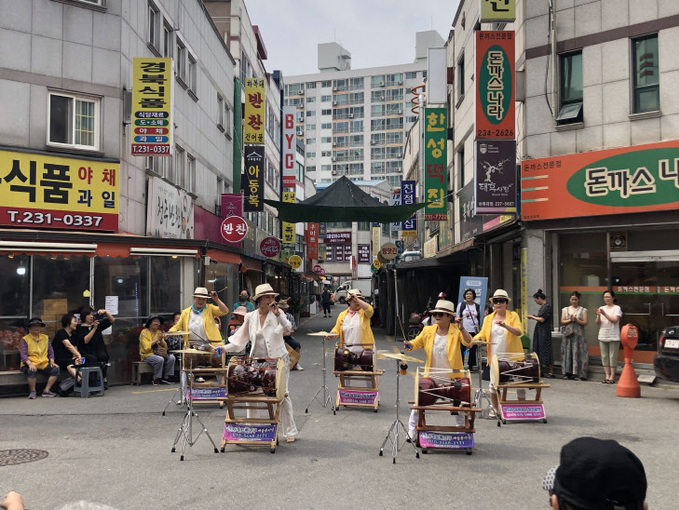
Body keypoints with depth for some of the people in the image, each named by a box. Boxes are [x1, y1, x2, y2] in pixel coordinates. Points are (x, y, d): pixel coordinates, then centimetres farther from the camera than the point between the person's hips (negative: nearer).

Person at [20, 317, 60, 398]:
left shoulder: (45, 337, 17)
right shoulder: (25, 339, 3)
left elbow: (50, 351, 16)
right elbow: (23, 354, -7)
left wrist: (52, 361, -1)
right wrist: (30, 364, -23)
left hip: (44, 363, 4)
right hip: (31, 363, -4)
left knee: (55, 369, -22)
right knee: (31, 371, -37)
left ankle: (46, 391, -11)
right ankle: (32, 391, -13)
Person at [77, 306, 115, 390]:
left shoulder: (98, 324, 14)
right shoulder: (80, 328, 5)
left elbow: (112, 320, 15)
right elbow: (85, 341, -10)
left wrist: (105, 312, -1)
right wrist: (94, 328, -12)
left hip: (99, 352, 3)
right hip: (87, 354, -2)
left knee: (103, 356, -31)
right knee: (93, 359, -34)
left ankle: (104, 379, -17)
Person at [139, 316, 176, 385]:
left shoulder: (159, 332, 13)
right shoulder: (144, 332, -5)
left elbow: (165, 347, 10)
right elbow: (146, 347, -17)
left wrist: (161, 340, -10)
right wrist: (157, 339, -16)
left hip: (158, 353, 6)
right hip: (147, 354, -6)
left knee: (172, 358, -20)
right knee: (160, 359, -34)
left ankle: (166, 377, -9)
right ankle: (156, 379, -17)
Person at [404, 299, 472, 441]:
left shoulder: (456, 331, -10)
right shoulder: (428, 331, -2)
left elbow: (468, 342, -24)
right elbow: (416, 343, 7)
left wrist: (462, 329, -37)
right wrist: (409, 344, -15)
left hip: (452, 377, -2)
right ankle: (412, 432, 20)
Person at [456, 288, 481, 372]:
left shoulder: (477, 306, 9)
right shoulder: (461, 304, 4)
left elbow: (479, 319, 16)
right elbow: (458, 317, 6)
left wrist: (478, 329, 11)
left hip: (474, 330, 2)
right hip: (463, 330, -2)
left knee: (473, 349, 3)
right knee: (462, 348, -2)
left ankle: (471, 366, 12)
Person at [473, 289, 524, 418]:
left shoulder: (513, 315, -1)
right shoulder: (488, 318, 10)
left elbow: (519, 332, -15)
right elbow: (482, 335, 12)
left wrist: (505, 326, -32)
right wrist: (472, 340, -9)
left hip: (512, 357, -3)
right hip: (495, 357, 3)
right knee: (494, 383, 5)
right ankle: (495, 409, 22)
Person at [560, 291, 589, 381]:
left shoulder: (583, 310, 6)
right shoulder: (565, 309, 12)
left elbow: (585, 322, -1)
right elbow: (562, 321, 4)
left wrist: (576, 320, -15)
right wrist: (570, 320, -12)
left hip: (579, 335, -2)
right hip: (568, 334, 2)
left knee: (578, 352, -6)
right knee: (567, 352, 1)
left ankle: (577, 373, -5)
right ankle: (567, 372, 5)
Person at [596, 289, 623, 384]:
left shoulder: (616, 308, -1)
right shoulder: (601, 308, 12)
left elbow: (615, 320, -14)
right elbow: (598, 323, 7)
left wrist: (605, 314, -22)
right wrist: (598, 316, -12)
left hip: (613, 337, -5)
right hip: (603, 336, 5)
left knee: (613, 357, -3)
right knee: (604, 357, 5)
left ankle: (612, 377, 1)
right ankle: (607, 376, 10)